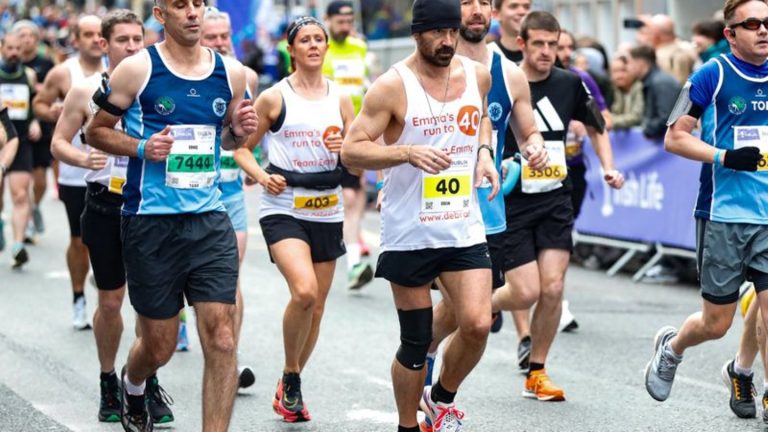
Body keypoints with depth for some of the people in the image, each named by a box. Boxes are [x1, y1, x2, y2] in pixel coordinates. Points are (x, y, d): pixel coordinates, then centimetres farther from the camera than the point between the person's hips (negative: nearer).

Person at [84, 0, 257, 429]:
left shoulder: (231, 72, 5)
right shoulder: (137, 69, -5)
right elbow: (96, 132, 3)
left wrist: (241, 131, -2)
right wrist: (141, 147, -15)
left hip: (210, 220, 3)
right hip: (151, 221, -2)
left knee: (222, 337, -11)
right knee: (159, 347, 8)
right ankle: (132, 385, 44)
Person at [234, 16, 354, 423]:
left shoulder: (341, 99, 8)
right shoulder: (273, 98, -1)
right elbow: (242, 148, 5)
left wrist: (345, 149, -10)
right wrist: (261, 175, -13)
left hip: (327, 212, 4)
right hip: (283, 209, -4)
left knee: (317, 305, 9)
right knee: (304, 291, -25)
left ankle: (290, 388, 27)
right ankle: (290, 377, -3)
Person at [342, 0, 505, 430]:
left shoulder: (478, 74, 4)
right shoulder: (393, 86, -11)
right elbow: (351, 150, -13)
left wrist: (485, 153, 5)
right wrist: (408, 153, -28)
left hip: (465, 229, 4)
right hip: (410, 234, -4)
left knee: (478, 325, -11)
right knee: (416, 342, 3)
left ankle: (443, 397, 18)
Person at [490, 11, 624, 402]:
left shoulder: (570, 84, 2)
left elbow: (596, 128, 19)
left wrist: (609, 168, 6)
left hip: (556, 201, 3)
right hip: (511, 203, -3)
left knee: (552, 287, -7)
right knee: (526, 292, -10)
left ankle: (536, 374, 9)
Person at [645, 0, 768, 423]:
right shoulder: (713, 75, -6)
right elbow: (674, 137, -6)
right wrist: (726, 157, -17)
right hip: (723, 216, -3)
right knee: (716, 322, 4)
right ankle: (671, 346, 37)